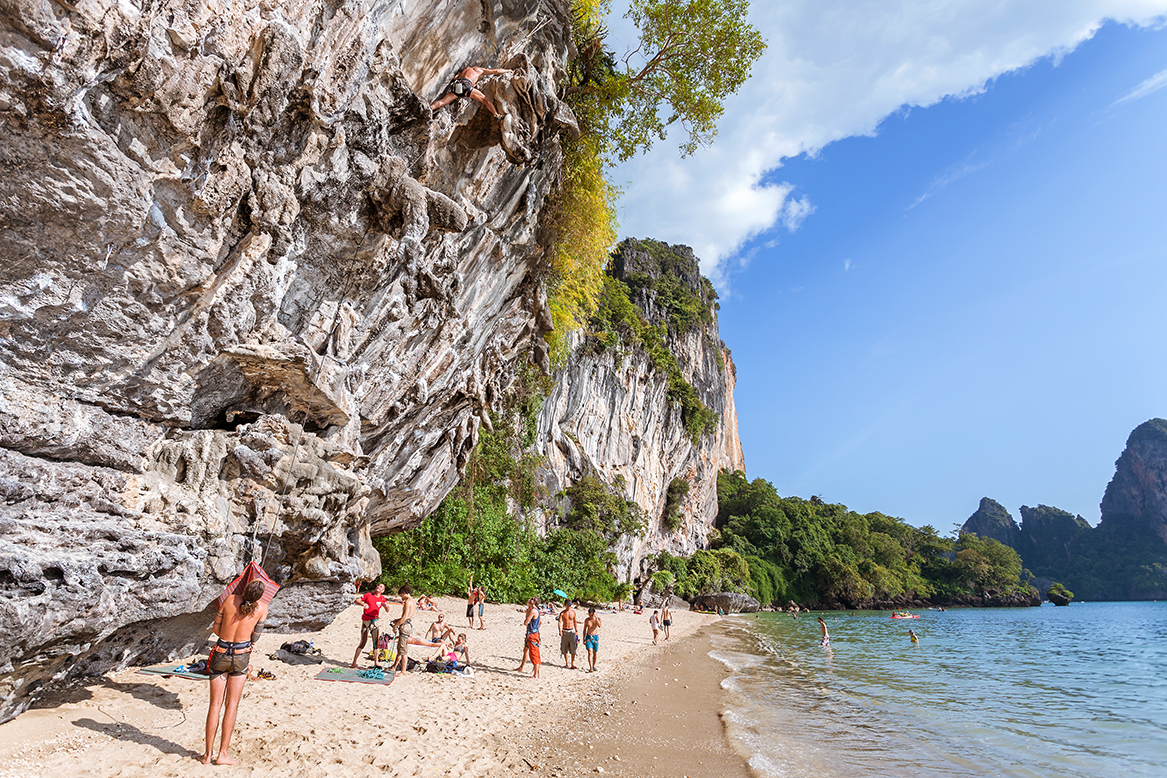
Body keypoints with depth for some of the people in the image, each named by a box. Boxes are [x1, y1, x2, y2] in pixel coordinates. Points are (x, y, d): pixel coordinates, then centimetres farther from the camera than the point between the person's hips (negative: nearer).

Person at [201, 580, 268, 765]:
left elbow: (216, 629, 1)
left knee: (215, 704, 10)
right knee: (232, 704, 8)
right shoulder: (262, 607, -10)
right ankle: (223, 753, 10)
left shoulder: (230, 599, -7)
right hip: (241, 656, -2)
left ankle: (207, 754, 16)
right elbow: (255, 636, 0)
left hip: (220, 654, 2)